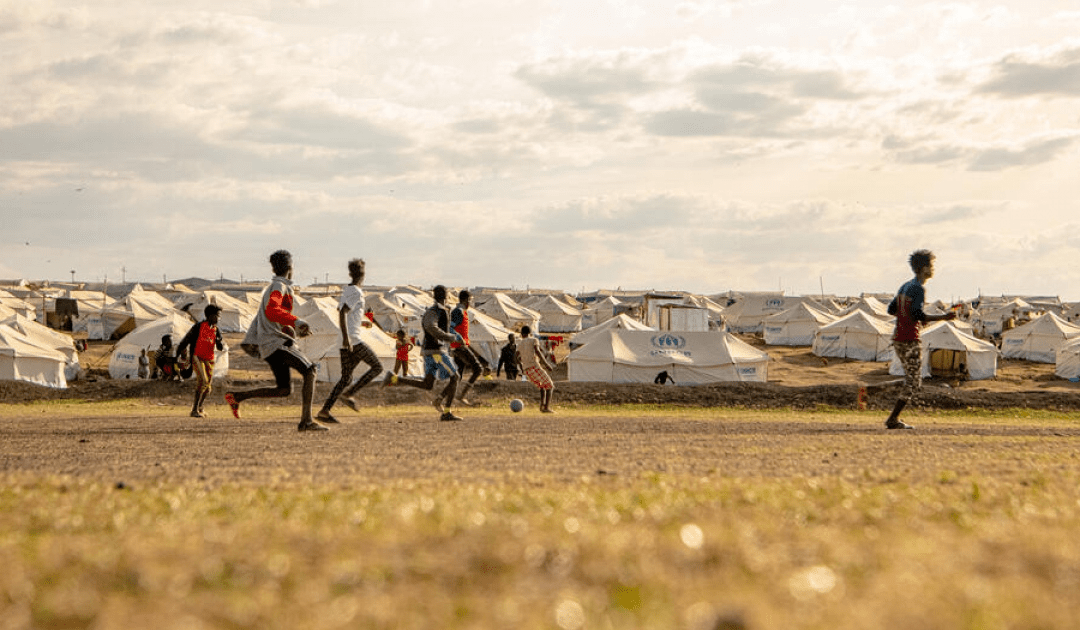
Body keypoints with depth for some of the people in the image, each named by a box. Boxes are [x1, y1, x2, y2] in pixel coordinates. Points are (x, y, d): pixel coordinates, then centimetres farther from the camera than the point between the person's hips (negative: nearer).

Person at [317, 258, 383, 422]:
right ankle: (349, 394, -6)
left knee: (346, 378, 9)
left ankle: (325, 410, 0)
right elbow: (342, 313, -21)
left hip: (345, 343, 9)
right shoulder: (356, 293, -11)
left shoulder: (346, 291, 16)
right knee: (377, 367, 3)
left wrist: (361, 321, 34)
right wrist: (346, 337, -26)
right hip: (354, 340, -9)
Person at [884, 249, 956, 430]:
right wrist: (943, 317, -21)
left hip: (897, 338, 9)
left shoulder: (905, 286, 15)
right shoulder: (918, 289, -13)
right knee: (913, 383, -4)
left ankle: (895, 418, 16)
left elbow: (891, 309, 20)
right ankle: (893, 419, -5)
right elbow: (918, 315, -24)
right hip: (910, 340, -9)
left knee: (912, 380, 19)